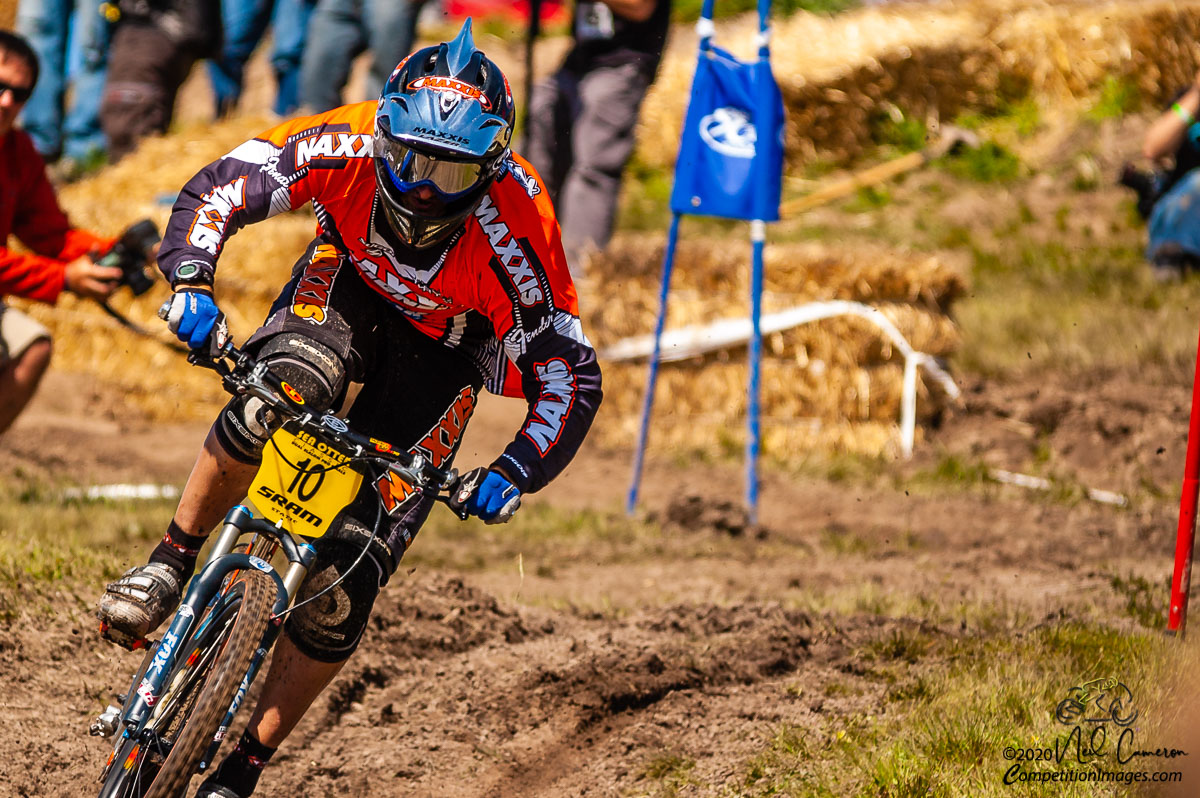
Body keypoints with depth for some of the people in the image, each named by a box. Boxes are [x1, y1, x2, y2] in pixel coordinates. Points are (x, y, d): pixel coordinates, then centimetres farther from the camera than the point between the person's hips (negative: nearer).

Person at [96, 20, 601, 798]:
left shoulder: (512, 225, -35)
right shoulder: (351, 148, -32)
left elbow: (572, 376, -29)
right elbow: (219, 187, -25)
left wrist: (512, 475, -42)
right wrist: (192, 281, -43)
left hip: (443, 345, -1)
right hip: (350, 287, 1)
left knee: (344, 578, -11)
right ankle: (171, 564, -15)